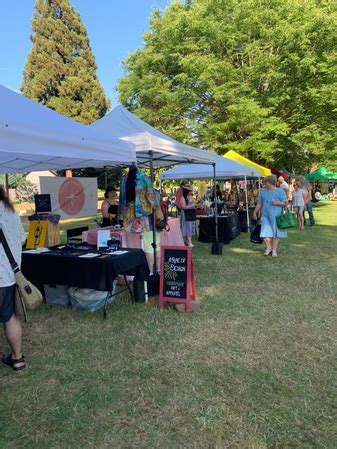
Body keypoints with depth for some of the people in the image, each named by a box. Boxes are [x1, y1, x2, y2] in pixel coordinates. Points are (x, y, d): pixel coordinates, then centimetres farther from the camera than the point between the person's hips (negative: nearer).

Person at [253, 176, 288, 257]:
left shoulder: (280, 191, 1)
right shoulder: (263, 191, 14)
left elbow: (285, 203, -1)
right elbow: (259, 203, 17)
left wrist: (277, 203, -17)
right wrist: (255, 212, 9)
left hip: (276, 216, -3)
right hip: (266, 215, 3)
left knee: (276, 233, 2)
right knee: (265, 232, -3)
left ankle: (274, 249, 12)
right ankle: (268, 247, 16)